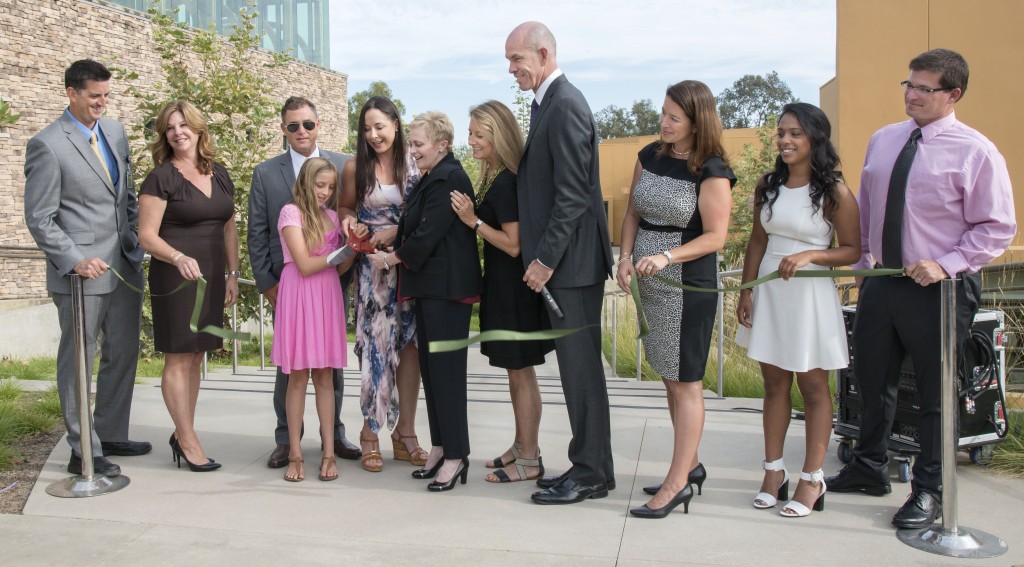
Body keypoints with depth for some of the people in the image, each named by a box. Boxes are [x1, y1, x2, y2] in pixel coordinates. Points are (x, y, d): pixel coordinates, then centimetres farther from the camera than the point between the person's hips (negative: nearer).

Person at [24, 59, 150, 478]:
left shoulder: (115, 132, 11)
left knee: (123, 356, 15)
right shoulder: (47, 145, -10)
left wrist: (135, 245, 11)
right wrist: (75, 261, -21)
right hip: (81, 272, -7)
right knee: (77, 362, 3)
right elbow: (39, 219, -10)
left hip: (125, 266, 7)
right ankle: (84, 452, 13)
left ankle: (111, 436, 29)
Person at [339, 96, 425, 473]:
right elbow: (346, 207, 11)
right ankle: (371, 431, 8)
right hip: (372, 267, -1)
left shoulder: (415, 165, -1)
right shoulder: (355, 167, 0)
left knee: (409, 343, 3)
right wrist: (349, 221, -10)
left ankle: (405, 432, 13)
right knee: (375, 343, -3)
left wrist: (396, 231, -15)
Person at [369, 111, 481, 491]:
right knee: (430, 367, 13)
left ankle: (455, 456, 3)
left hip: (447, 288, -11)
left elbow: (427, 234, -19)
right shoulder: (432, 178, 17)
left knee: (445, 370, -5)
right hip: (429, 286, 11)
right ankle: (440, 448, 22)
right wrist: (385, 244, 4)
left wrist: (391, 258, -7)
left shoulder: (448, 179, -15)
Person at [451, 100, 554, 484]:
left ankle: (529, 460, 11)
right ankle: (521, 446, 31)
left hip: (514, 289, -9)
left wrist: (473, 220, -18)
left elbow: (514, 244, -21)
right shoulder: (492, 177, 8)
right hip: (500, 284, 10)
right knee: (516, 372, 18)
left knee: (521, 372, 0)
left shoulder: (507, 183, -19)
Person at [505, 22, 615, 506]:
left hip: (572, 262, -10)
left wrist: (546, 259, -18)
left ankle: (590, 474, 9)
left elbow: (573, 194, -19)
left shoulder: (565, 106, -14)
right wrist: (542, 255, 14)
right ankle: (592, 468, 23)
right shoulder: (549, 102, 15)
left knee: (580, 367, -2)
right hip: (561, 260, 10)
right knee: (579, 366, 14)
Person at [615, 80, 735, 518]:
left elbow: (715, 237, -13)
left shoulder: (711, 173, -12)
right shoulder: (650, 156, 7)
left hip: (688, 283, -7)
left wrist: (667, 257, -24)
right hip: (648, 283, 7)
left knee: (685, 381, -1)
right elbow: (633, 212, 12)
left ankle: (677, 483, 5)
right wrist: (625, 257, -3)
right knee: (669, 377, 15)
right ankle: (690, 465, 29)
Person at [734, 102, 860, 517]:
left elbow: (852, 250, -6)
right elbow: (757, 242, 10)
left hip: (810, 296, -5)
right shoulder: (768, 186, 6)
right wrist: (747, 290, 4)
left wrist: (810, 255, -21)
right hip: (768, 292, 5)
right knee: (774, 383, 11)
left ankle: (812, 480, 13)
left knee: (812, 386, 5)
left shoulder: (834, 192, -9)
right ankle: (774, 472, 20)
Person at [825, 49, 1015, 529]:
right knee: (873, 382, 18)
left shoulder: (976, 152, -11)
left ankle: (929, 491, 24)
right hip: (881, 283, 6)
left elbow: (997, 227, -10)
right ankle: (869, 468, 38)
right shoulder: (882, 141, 7)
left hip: (939, 288, -6)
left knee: (936, 393, 7)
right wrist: (863, 259, 8)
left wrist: (947, 264, -20)